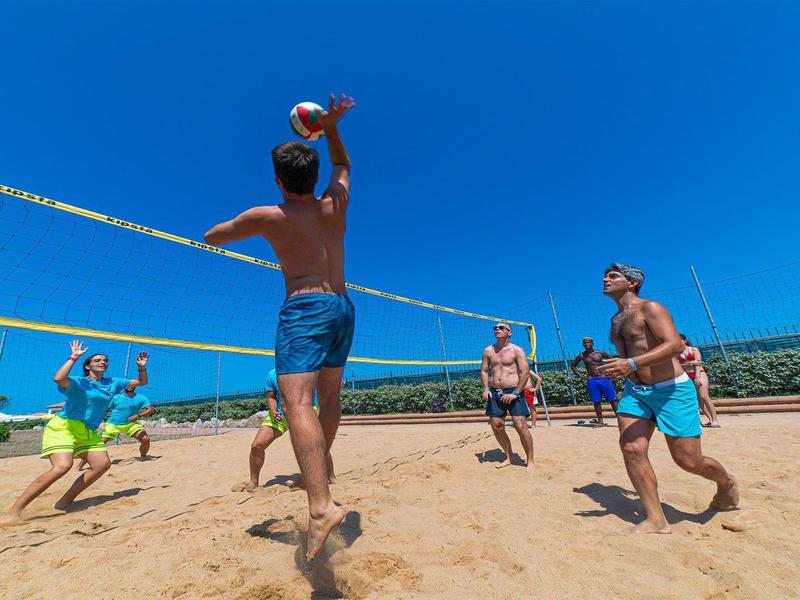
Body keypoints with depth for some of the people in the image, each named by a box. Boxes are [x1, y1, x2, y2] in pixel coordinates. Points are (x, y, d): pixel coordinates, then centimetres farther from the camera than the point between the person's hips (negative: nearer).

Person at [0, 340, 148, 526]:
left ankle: (64, 502, 5)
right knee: (62, 466, -27)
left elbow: (142, 382, 16)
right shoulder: (78, 382, -5)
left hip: (88, 432, 7)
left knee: (102, 464, -7)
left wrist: (142, 367, 0)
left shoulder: (113, 383, 10)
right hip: (63, 427, -6)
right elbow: (58, 378, -29)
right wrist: (73, 357, -21)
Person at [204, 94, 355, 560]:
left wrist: (243, 224, 34)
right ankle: (323, 463, 37)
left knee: (297, 403, -17)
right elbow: (343, 164, 32)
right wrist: (331, 126, 23)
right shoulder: (336, 204, 9)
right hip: (343, 307, 7)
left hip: (304, 309, -6)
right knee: (330, 395, 19)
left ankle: (321, 506, -30)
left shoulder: (267, 217, -1)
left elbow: (211, 236, 16)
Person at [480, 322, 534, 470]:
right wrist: (486, 388, -1)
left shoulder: (517, 350, -4)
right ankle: (508, 457, 24)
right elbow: (484, 371, 13)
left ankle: (530, 461, 9)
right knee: (496, 427, 5)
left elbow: (525, 373, -9)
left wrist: (515, 393, -15)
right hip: (494, 393, 5)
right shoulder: (488, 350, 9)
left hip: (513, 392, -4)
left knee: (521, 427, -8)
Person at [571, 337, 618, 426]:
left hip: (604, 379, 0)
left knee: (613, 400, 1)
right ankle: (600, 421, 11)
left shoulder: (600, 353, 3)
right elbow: (573, 366, 14)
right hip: (592, 381, 0)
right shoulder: (582, 356, 4)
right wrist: (581, 375, 3)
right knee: (596, 402, 3)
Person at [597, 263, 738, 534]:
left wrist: (631, 364, -34)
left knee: (688, 460, 2)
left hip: (671, 390, -6)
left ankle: (726, 483, 37)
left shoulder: (649, 308, -11)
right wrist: (612, 366, 12)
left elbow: (675, 344, -24)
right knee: (631, 449, -10)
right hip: (634, 391, 7)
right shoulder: (615, 320, 14)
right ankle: (656, 520, 1)